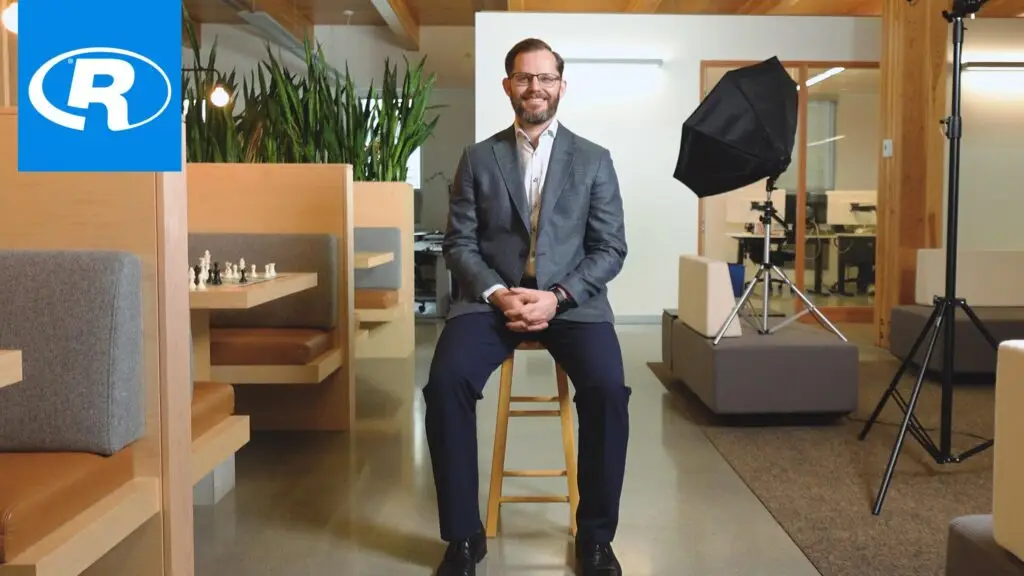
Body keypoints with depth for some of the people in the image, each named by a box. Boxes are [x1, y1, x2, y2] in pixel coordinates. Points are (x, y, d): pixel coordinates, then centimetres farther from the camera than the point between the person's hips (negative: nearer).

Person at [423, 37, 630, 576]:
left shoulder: (594, 160, 9)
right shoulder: (478, 158, 10)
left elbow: (610, 249, 3)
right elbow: (459, 243, 5)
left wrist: (557, 297, -13)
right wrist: (496, 293, -14)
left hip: (572, 299, 0)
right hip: (492, 295, 1)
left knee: (608, 389, -28)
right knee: (445, 383, -27)